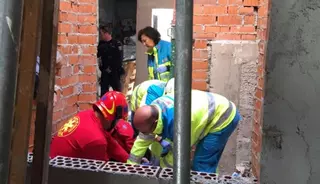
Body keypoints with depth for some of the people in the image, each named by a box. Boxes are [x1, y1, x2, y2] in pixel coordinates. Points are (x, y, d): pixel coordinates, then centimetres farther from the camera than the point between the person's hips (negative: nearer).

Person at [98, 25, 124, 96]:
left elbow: (119, 58, -13)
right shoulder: (101, 44, 7)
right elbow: (97, 54, 14)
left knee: (117, 91, 0)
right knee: (103, 91, 9)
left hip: (114, 72, -5)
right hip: (105, 72, 5)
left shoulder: (117, 44, -10)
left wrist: (111, 68, -14)